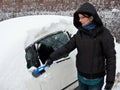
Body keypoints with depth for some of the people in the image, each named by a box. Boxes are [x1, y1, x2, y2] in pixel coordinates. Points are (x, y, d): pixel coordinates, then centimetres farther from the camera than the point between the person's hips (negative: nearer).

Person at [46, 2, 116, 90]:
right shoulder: (80, 33, 0)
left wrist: (110, 80, -15)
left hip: (95, 79, -5)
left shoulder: (104, 34, -16)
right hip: (81, 76, 5)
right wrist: (52, 57, 0)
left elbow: (111, 57, -14)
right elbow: (67, 47, 4)